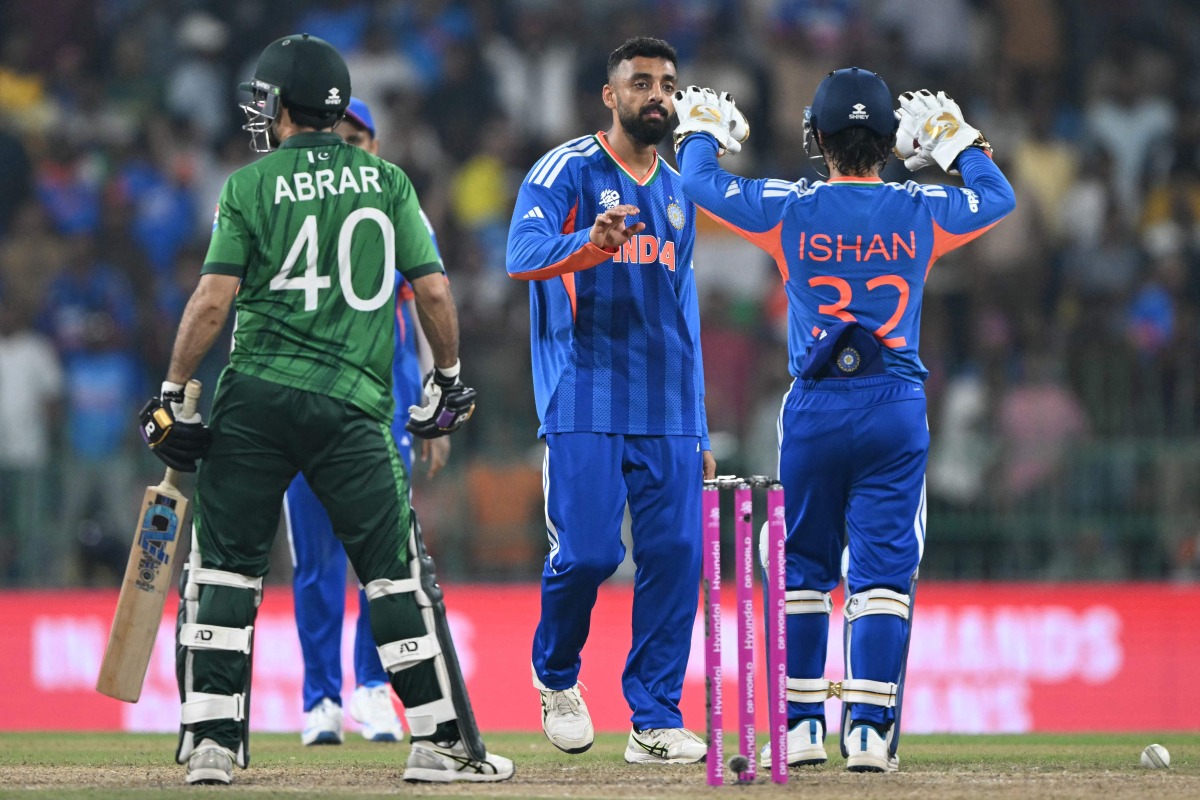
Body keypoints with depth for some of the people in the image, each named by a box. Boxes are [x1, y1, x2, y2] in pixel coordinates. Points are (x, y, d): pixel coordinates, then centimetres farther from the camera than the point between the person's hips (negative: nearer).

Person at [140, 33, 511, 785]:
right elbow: (434, 291, 4)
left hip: (254, 398, -1)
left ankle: (212, 739, 1)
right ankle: (442, 740, 2)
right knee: (397, 572, 5)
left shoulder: (251, 186, 1)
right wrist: (449, 377, 18)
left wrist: (173, 393, 0)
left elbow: (213, 300, -6)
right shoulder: (386, 181, 7)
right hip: (353, 407, 1)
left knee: (226, 564, 7)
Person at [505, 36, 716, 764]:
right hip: (584, 405, -5)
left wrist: (699, 429, 19)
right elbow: (524, 255, -19)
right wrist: (589, 244, -40)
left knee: (676, 555, -4)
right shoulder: (566, 172, -2)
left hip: (667, 416, 5)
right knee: (587, 553, -13)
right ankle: (556, 676, 16)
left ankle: (657, 722, 3)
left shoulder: (677, 193, 18)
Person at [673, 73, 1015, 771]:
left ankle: (803, 725, 13)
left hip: (815, 410, 0)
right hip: (897, 409, 0)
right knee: (884, 569, 0)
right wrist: (957, 141, 34)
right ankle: (869, 727, -8)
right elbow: (999, 197, 19)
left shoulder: (791, 209, -4)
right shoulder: (920, 213, -1)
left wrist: (702, 131, 31)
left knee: (802, 566, 12)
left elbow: (700, 182, 11)